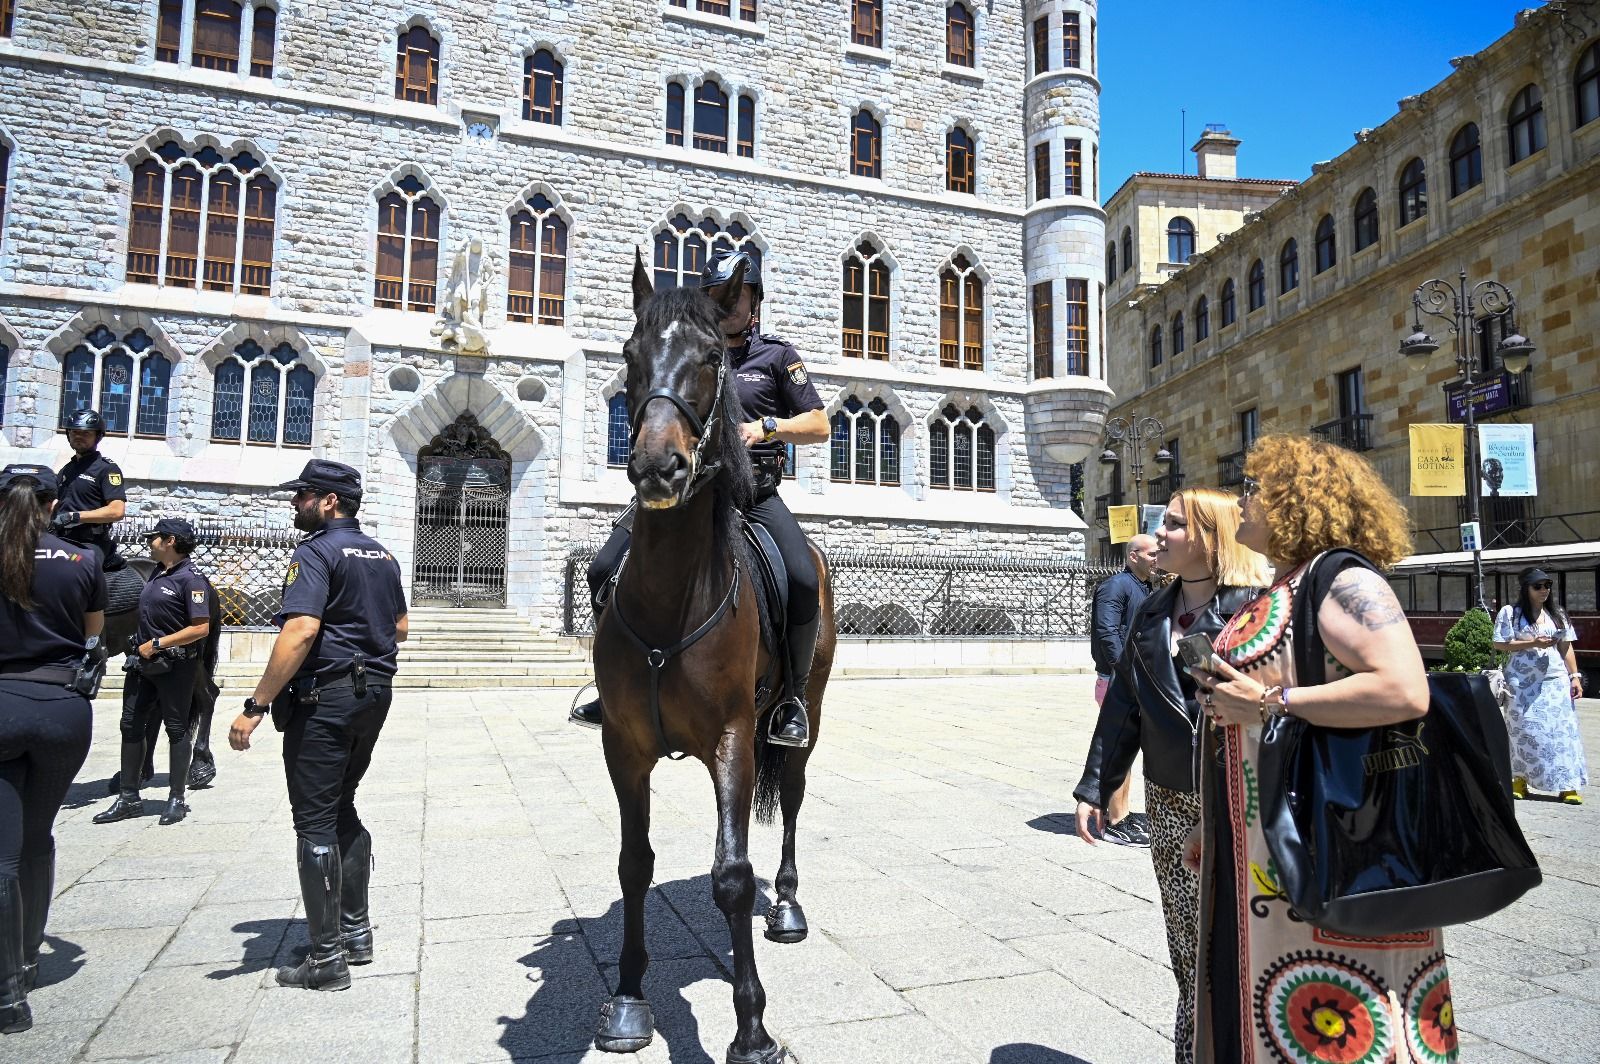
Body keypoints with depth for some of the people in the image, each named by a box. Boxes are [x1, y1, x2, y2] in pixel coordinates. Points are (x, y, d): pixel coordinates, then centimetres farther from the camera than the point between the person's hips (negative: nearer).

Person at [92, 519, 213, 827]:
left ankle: (177, 799, 13)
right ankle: (128, 798, 19)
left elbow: (201, 628, -20)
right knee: (131, 726, 9)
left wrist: (157, 644, -18)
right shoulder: (157, 573, 11)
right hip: (143, 662, 8)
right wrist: (141, 646, 13)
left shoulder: (191, 579, -14)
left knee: (177, 729, 3)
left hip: (175, 665, -8)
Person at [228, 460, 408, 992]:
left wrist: (255, 706, -24)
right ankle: (356, 931, 25)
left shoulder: (317, 551, -13)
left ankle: (327, 958, 6)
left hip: (324, 697, -8)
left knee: (315, 823, 0)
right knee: (342, 809, 19)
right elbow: (399, 628, 20)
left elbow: (301, 630, -25)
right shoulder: (381, 554, 13)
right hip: (374, 694, 8)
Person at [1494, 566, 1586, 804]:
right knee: (1524, 730, -2)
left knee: (1562, 730, -3)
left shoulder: (1557, 613, 12)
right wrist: (1532, 643, -15)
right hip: (1522, 683, -3)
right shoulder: (1510, 612, -1)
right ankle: (1519, 779, 10)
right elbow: (1499, 645, -6)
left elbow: (1566, 647, 14)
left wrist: (1575, 676, 7)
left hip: (1555, 680, 3)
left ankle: (1568, 785, 0)